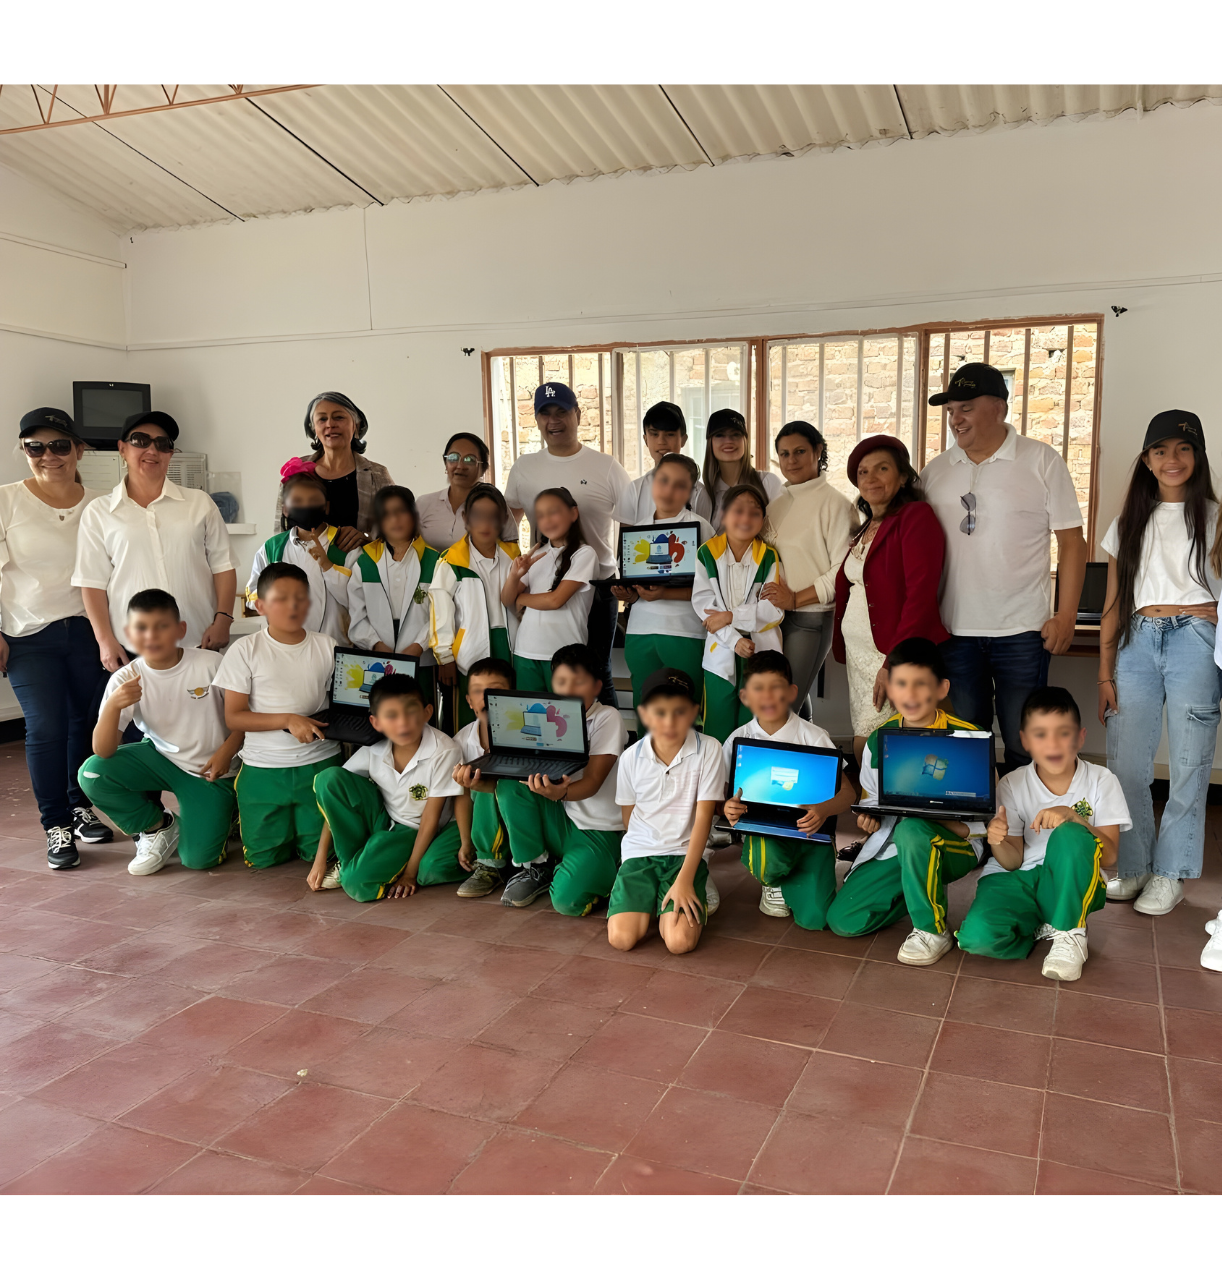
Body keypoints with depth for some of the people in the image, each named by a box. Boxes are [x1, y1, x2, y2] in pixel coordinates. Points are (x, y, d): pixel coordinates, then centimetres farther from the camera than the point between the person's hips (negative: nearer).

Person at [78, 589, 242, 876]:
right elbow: (103, 752, -17)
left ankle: (221, 815, 21)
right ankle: (158, 828, 2)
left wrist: (227, 751, -17)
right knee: (92, 774, -21)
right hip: (160, 758, 4)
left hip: (210, 770, -3)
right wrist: (113, 706, -34)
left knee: (198, 859, -16)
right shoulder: (125, 680, -12)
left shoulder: (210, 664, -18)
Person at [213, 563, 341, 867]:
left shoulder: (327, 647, 1)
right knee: (263, 857, 3)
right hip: (263, 768, -1)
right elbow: (234, 716, -7)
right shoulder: (246, 649, -4)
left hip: (318, 764, 1)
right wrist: (288, 720, -19)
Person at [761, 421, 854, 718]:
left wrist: (796, 598, -14)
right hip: (774, 617, 7)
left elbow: (843, 571, -14)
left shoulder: (835, 504, -7)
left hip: (811, 618, -6)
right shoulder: (776, 506, 14)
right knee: (796, 704, 15)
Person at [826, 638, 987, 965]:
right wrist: (868, 818, -11)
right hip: (893, 844, 4)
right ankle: (925, 886, 13)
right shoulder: (879, 739, 1)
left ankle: (932, 930, -16)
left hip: (956, 845, -4)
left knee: (911, 829, -40)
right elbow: (869, 801, 12)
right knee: (842, 920, -12)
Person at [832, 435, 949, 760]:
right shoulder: (865, 529, 16)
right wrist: (841, 648, 14)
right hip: (859, 654, 8)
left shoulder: (916, 516, -11)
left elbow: (921, 595, -19)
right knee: (864, 748, 8)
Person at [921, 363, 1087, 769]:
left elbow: (1072, 541, -1)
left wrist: (1065, 616, -7)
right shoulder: (935, 471, 8)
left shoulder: (1042, 461, -1)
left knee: (1025, 747, 4)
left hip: (1023, 630, -3)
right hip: (954, 630, 3)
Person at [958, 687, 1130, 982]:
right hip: (1021, 881, 1)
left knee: (1070, 835, -36)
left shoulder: (1101, 781, -4)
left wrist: (1073, 817, -29)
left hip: (1074, 885, 0)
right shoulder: (1012, 785, -2)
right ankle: (1043, 928, 1)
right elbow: (1013, 861, -3)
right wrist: (998, 842, -28)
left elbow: (1109, 857, -11)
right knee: (976, 936, -31)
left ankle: (1068, 932, -15)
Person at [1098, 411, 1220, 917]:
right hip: (1138, 641, 2)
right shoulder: (1128, 524, 15)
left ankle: (1170, 874, 13)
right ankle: (1131, 866, 15)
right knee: (1126, 762, 0)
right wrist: (1105, 674, 8)